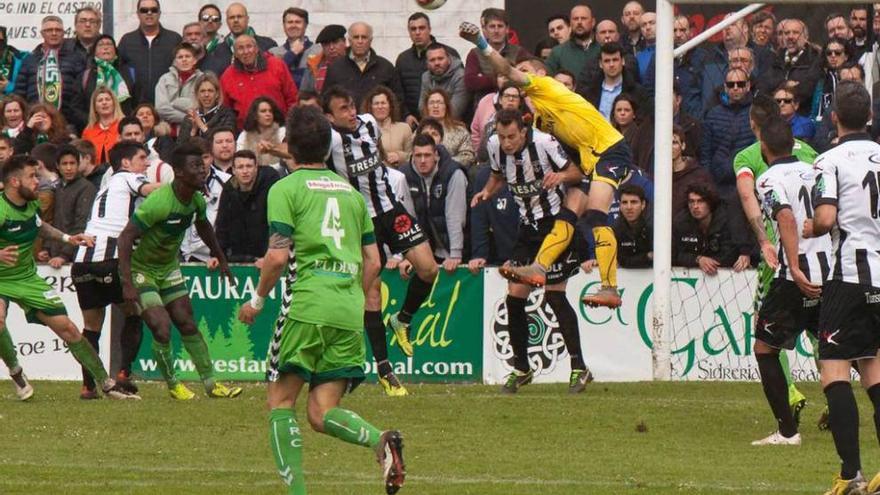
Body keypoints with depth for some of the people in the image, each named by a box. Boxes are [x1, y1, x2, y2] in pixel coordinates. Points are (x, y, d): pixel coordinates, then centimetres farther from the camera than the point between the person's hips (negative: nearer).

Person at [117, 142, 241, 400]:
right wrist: (127, 283, -33)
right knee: (162, 329, -14)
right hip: (141, 269, -7)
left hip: (169, 267, 7)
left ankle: (211, 383, 13)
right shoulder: (158, 202, -32)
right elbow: (125, 237, -29)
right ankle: (173, 384, 7)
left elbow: (203, 227, 17)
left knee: (188, 325, 6)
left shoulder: (197, 200, -7)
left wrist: (221, 259, 25)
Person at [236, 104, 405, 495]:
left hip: (307, 304, -5)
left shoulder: (286, 188, 2)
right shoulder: (351, 191, 20)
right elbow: (373, 263, 18)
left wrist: (257, 300, 5)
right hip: (350, 310, 5)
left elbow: (278, 255, -8)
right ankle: (381, 441, -24)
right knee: (322, 413, 4)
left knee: (281, 401, 6)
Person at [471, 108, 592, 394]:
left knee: (554, 295, -12)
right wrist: (488, 191, -3)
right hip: (528, 226, 6)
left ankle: (579, 367, -5)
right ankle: (521, 369, 13)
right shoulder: (495, 146, -3)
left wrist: (561, 176, -32)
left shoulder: (544, 143, -19)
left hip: (555, 220, -6)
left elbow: (576, 173, -10)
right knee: (514, 297, -1)